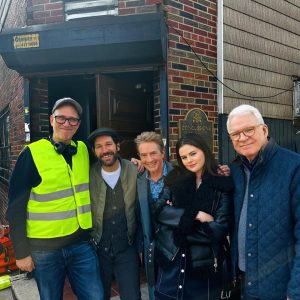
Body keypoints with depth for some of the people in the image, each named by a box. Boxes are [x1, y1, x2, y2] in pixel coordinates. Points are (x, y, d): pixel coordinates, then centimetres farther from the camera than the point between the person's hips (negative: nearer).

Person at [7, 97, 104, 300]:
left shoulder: (83, 149, 1)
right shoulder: (32, 154, -11)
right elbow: (16, 208, -8)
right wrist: (21, 251, -7)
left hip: (81, 243, 3)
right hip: (45, 248, -3)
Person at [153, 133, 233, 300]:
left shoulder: (222, 185, -8)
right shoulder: (176, 180, 1)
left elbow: (219, 230, -14)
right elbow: (159, 210, -9)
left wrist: (178, 219, -12)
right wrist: (195, 215, -19)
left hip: (204, 264, -2)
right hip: (171, 260, 3)